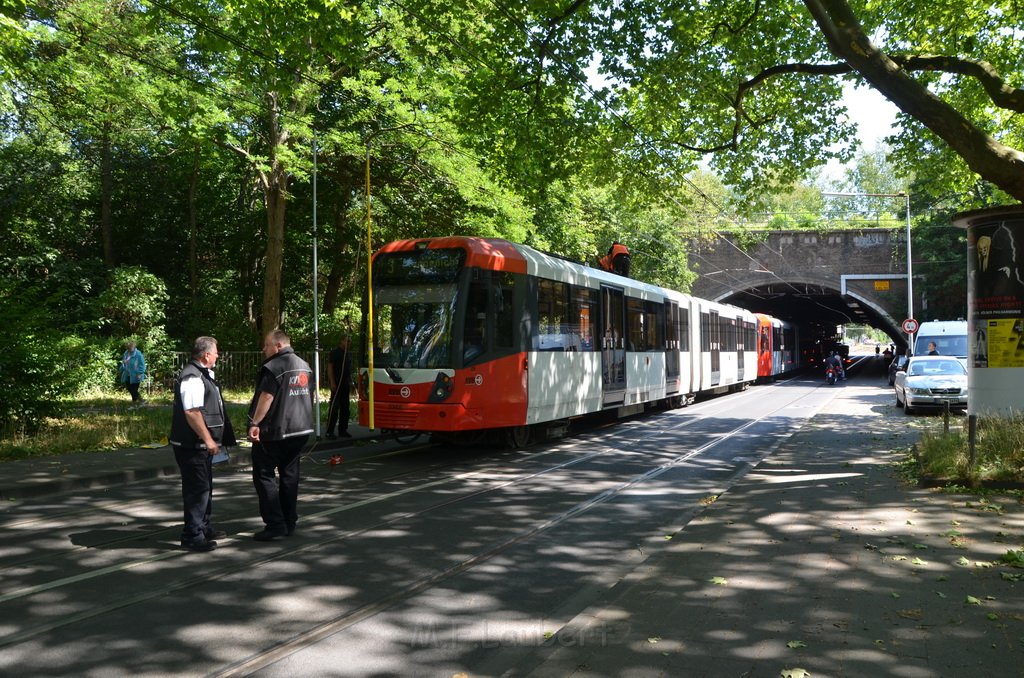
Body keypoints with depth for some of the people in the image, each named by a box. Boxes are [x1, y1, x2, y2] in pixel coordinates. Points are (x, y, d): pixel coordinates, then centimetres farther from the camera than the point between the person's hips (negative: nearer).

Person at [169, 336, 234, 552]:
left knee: (205, 486, 20)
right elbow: (192, 413, -27)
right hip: (191, 445, -11)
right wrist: (208, 440, -23)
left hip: (201, 445, 11)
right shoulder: (192, 378, -20)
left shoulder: (203, 375, 14)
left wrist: (211, 440, 25)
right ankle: (193, 535, 2)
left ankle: (203, 528, 34)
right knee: (197, 488, -6)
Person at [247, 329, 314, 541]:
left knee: (264, 475, -1)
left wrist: (255, 423, -19)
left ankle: (275, 525, -7)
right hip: (301, 429, 8)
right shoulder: (304, 366, 13)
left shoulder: (273, 367, -13)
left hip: (274, 431, -8)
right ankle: (289, 523, 18)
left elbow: (266, 397, -21)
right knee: (289, 474, 15)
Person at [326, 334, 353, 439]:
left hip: (345, 384, 8)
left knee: (345, 408, 10)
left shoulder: (348, 354, 17)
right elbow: (330, 367, -12)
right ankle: (330, 431, -6)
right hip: (337, 384, -8)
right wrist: (332, 383, -18)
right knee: (334, 407, -8)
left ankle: (343, 430, 17)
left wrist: (350, 383, 17)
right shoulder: (335, 352, -7)